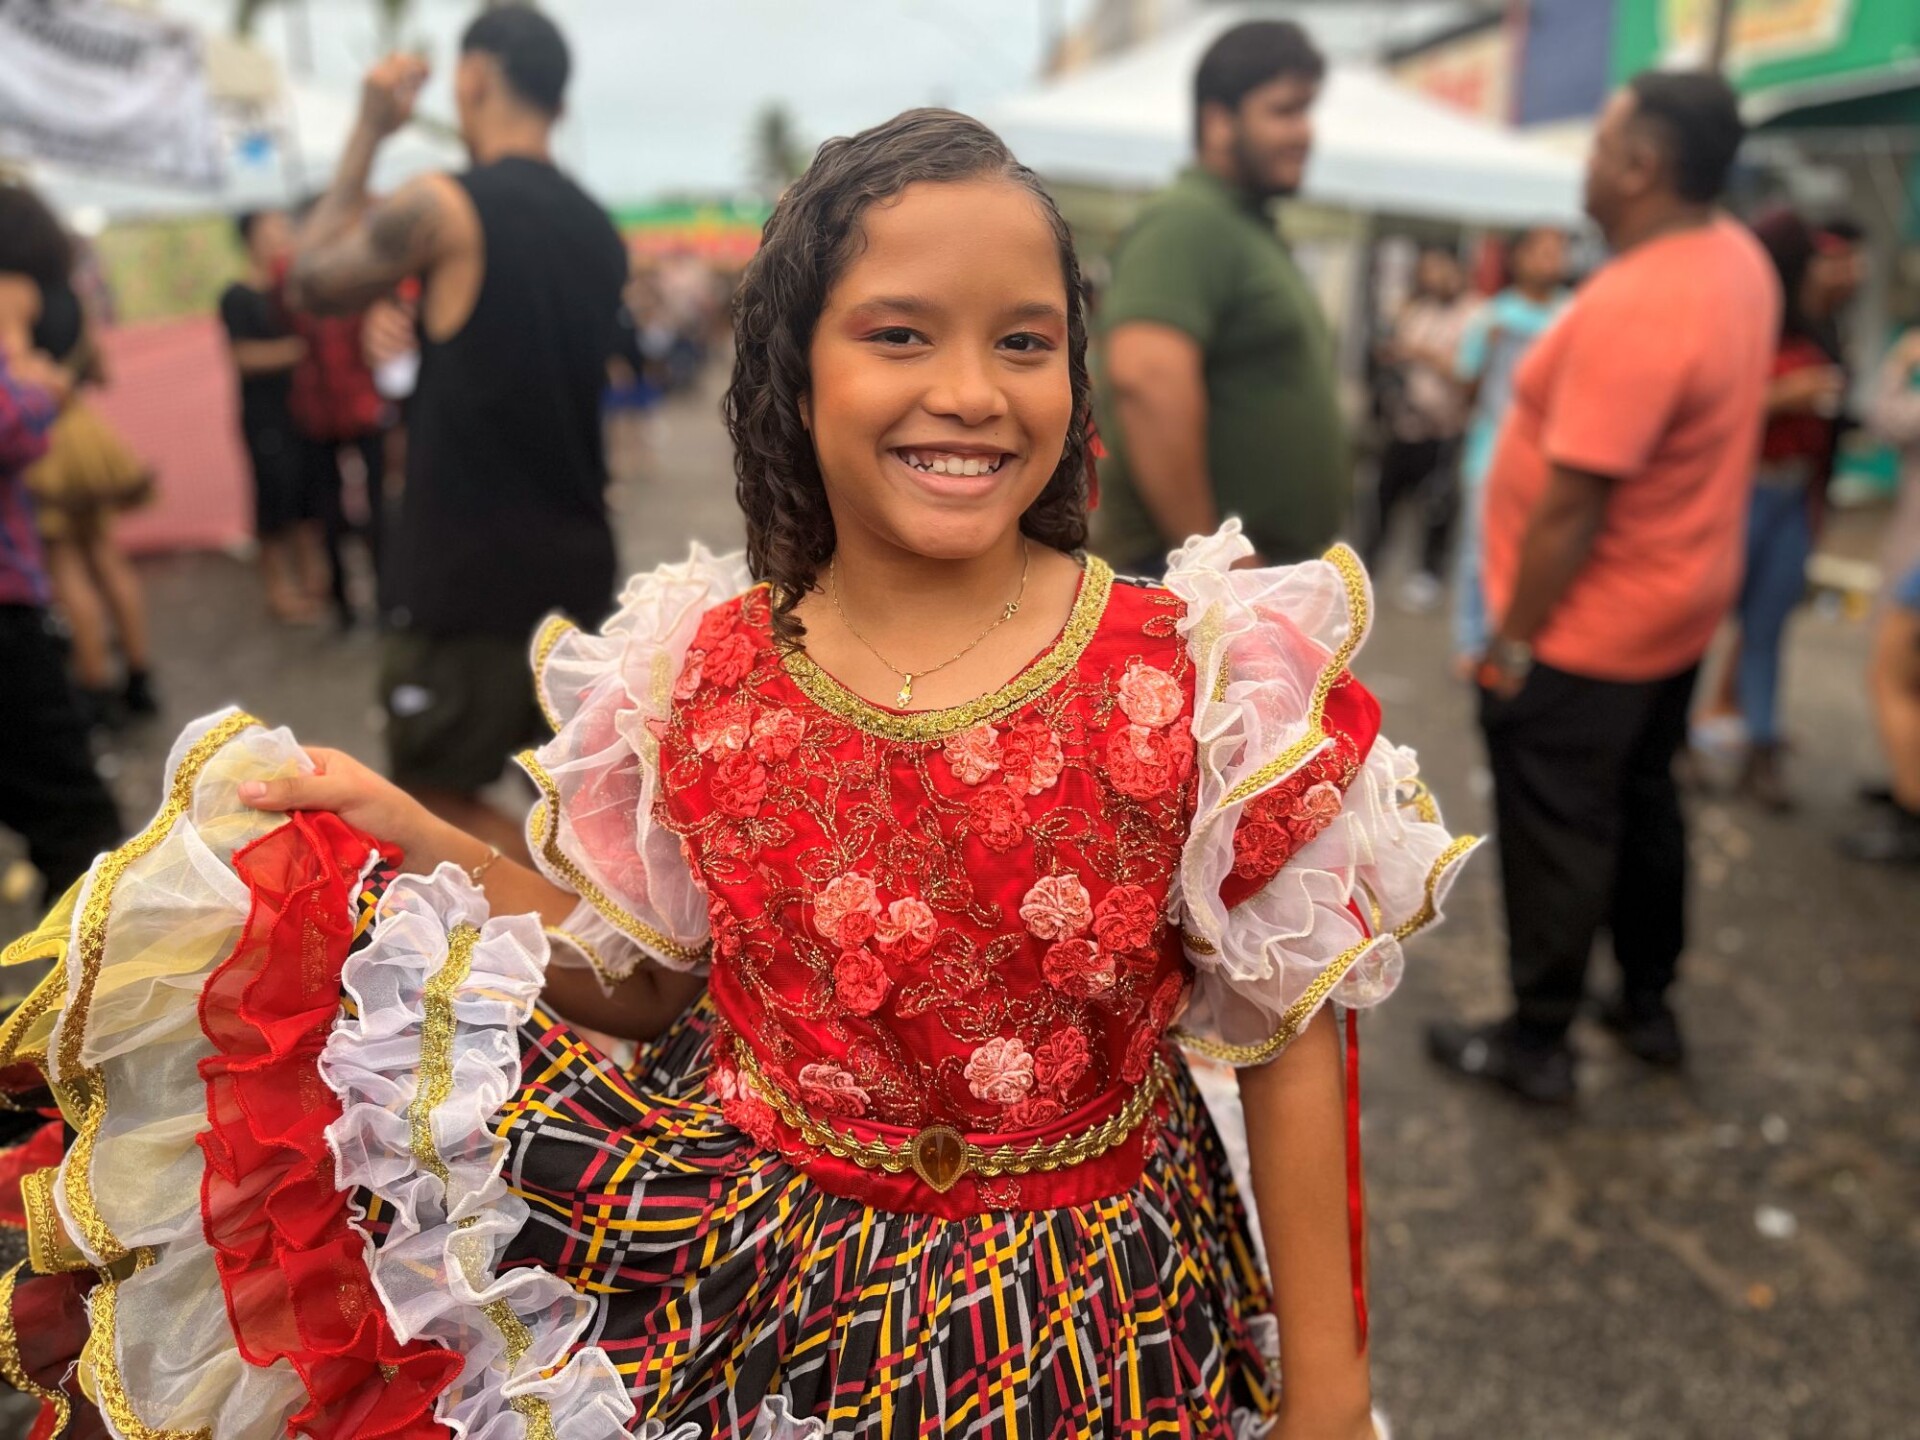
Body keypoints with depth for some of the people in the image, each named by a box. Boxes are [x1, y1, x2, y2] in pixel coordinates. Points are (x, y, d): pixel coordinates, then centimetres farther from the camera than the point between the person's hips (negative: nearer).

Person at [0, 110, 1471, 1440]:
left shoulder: (1203, 681, -17)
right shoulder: (695, 681, -10)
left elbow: (1289, 1042, -9)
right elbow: (647, 979, 4)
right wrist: (409, 841, -5)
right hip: (754, 1299, 2)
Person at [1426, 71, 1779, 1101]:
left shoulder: (1631, 308, -28)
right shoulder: (1740, 259, 2)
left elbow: (1571, 508, -27)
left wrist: (1510, 641, -18)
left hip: (1587, 631, -9)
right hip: (1678, 609, 9)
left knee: (1555, 837, 4)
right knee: (1643, 807, 22)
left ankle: (1537, 1043, 20)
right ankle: (1649, 1004, 38)